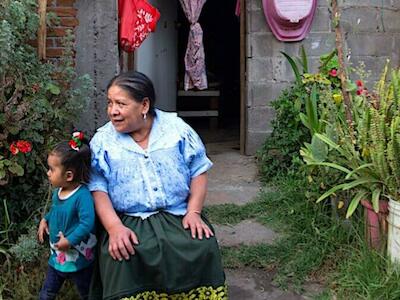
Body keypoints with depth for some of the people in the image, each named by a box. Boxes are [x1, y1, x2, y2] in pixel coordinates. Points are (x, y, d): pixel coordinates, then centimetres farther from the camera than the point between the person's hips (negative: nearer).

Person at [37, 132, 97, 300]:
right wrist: (45, 220, 4)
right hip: (57, 256, 7)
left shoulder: (82, 196, -29)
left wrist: (70, 241, -30)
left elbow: (87, 223, -36)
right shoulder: (58, 191, -3)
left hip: (78, 261, -7)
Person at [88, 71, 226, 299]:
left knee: (204, 250, -25)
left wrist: (194, 212, -8)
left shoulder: (176, 128, 3)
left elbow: (198, 171, 5)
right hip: (128, 222, 0)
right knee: (122, 260, -30)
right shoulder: (102, 140, 4)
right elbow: (98, 188, -2)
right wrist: (114, 227, -17)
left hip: (178, 216, 1)